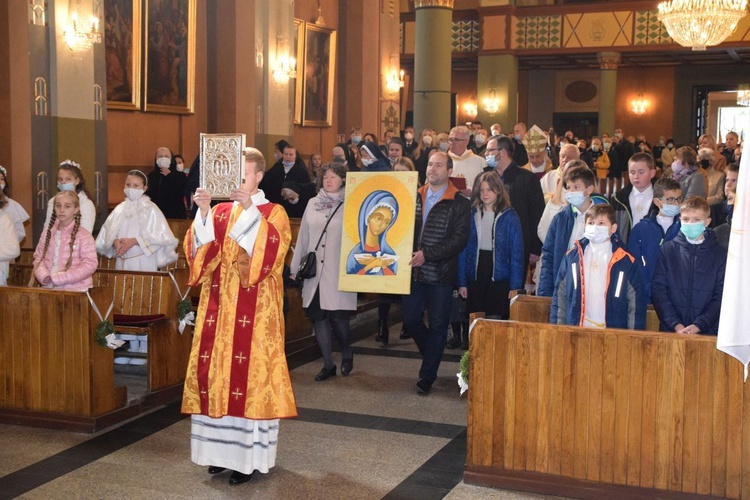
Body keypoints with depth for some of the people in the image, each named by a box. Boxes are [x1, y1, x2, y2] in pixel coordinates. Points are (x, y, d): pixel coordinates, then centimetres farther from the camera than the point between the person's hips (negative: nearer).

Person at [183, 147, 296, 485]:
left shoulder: (273, 213, -1)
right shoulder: (220, 211, 12)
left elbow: (271, 250, -19)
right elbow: (199, 249, -2)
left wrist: (249, 210, -25)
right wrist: (203, 212, -15)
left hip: (254, 310, -5)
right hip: (219, 306, 5)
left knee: (249, 373, -5)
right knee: (216, 371, 4)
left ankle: (250, 453, 3)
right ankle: (224, 446, 17)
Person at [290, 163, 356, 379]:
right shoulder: (313, 204, 9)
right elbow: (303, 238, 12)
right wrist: (295, 267, 13)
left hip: (338, 273, -4)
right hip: (314, 272, 4)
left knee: (337, 317, -7)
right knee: (318, 317, 5)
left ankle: (346, 353, 21)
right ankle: (328, 364, 16)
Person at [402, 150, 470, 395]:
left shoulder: (459, 204, -5)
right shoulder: (415, 198, 9)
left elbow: (459, 239, -14)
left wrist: (427, 254, -21)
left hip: (441, 274, -4)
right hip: (414, 271, 4)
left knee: (437, 326, 4)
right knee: (410, 319, 8)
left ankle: (427, 376, 14)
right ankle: (432, 355, 34)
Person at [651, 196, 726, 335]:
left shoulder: (719, 254, 4)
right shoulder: (667, 250, 5)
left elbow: (720, 296, -1)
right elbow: (658, 289, -1)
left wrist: (699, 325, -13)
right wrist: (676, 324, -10)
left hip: (707, 331, 0)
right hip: (670, 330, 1)